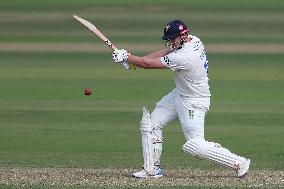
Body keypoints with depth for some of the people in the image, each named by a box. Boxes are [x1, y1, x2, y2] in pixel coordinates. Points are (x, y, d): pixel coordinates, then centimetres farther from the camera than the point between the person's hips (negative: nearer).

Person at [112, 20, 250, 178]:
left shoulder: (185, 57, -32)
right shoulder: (193, 41, -5)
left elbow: (150, 64, -26)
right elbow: (165, 53, 5)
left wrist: (126, 57, -15)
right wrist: (134, 59, -5)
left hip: (194, 103, -10)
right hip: (179, 95, 10)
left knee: (195, 146, -12)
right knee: (150, 123, 8)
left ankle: (239, 163, -2)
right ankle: (152, 169, 15)